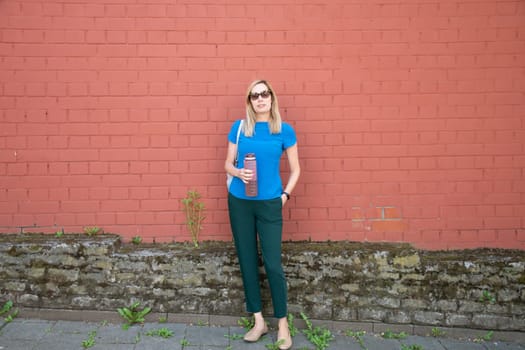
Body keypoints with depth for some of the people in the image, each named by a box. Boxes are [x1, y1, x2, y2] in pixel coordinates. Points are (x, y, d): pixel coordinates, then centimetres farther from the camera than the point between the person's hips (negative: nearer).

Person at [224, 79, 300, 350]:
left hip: (269, 203, -2)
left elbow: (295, 169, 5)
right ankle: (259, 321, 22)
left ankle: (282, 324, 15)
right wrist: (238, 172, -14)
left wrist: (285, 195, -4)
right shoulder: (239, 127, 2)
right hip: (239, 202, 2)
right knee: (247, 260, 8)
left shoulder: (284, 130, -1)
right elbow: (228, 163, 7)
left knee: (273, 263, -2)